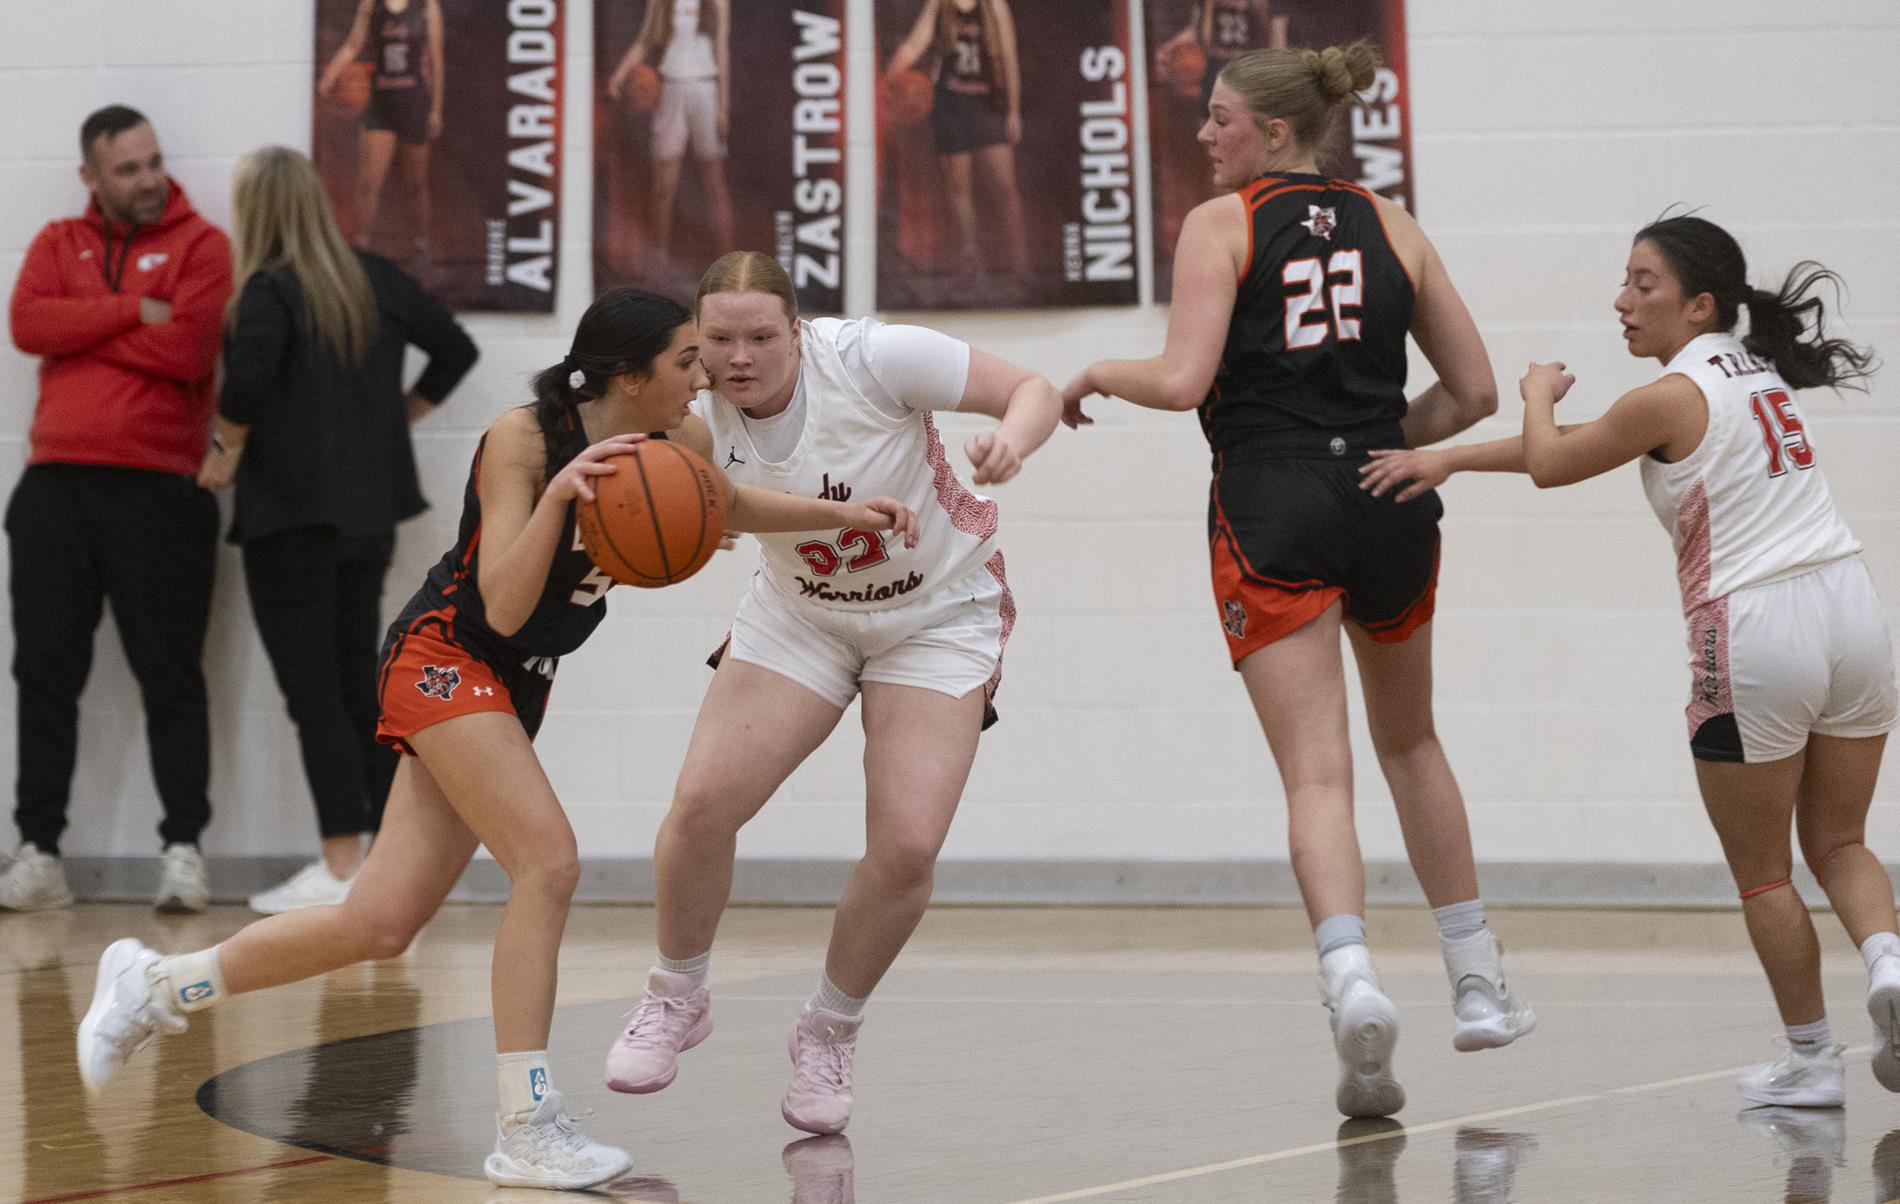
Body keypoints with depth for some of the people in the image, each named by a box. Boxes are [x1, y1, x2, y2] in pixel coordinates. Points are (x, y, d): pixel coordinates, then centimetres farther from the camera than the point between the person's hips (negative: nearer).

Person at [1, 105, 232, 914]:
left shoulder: (199, 245, 4)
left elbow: (188, 349, -12)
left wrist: (82, 327, -4)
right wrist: (133, 312, -10)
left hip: (159, 488, -3)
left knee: (171, 675, -1)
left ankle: (183, 849, 4)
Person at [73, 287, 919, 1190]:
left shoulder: (679, 441, -3)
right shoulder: (522, 441, -22)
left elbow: (726, 507, 20)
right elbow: (504, 608, -28)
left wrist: (842, 514, 9)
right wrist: (559, 494, -39)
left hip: (516, 688, 8)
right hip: (445, 658, -7)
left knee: (379, 926, 5)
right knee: (547, 863, -23)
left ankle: (154, 986, 22)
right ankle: (526, 1132, -17)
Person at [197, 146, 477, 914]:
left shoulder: (269, 292, -13)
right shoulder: (376, 280, 8)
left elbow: (249, 371, -30)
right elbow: (454, 348, 13)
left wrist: (226, 450, -14)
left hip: (289, 515, -7)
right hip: (369, 516, 7)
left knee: (312, 693, -3)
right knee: (358, 687, 14)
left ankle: (341, 867, -4)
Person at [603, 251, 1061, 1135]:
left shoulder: (870, 358, -27)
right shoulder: (698, 417, -18)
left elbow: (1032, 390, -19)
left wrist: (1010, 441, -43)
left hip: (939, 617, -3)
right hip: (800, 616, 3)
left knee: (906, 848, -16)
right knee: (702, 805, -13)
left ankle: (829, 1031, 10)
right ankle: (677, 996, 15)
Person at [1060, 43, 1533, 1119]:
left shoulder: (1220, 224, -1)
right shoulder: (1392, 226, 11)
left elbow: (1182, 381, -12)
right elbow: (1475, 391, 11)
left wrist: (1098, 374, 6)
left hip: (1273, 509, -4)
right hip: (1389, 506, 4)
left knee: (1318, 773, -7)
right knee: (1410, 741, 24)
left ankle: (1352, 978, -31)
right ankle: (1480, 987, 25)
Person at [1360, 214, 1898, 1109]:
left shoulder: (1673, 398, -9)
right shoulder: (1756, 375, 16)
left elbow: (1551, 462, 5)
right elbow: (1595, 442, 20)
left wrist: (1538, 392, 26)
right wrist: (1448, 458, 20)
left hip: (1755, 637, -7)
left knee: (1762, 874, 9)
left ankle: (1810, 1059, 13)